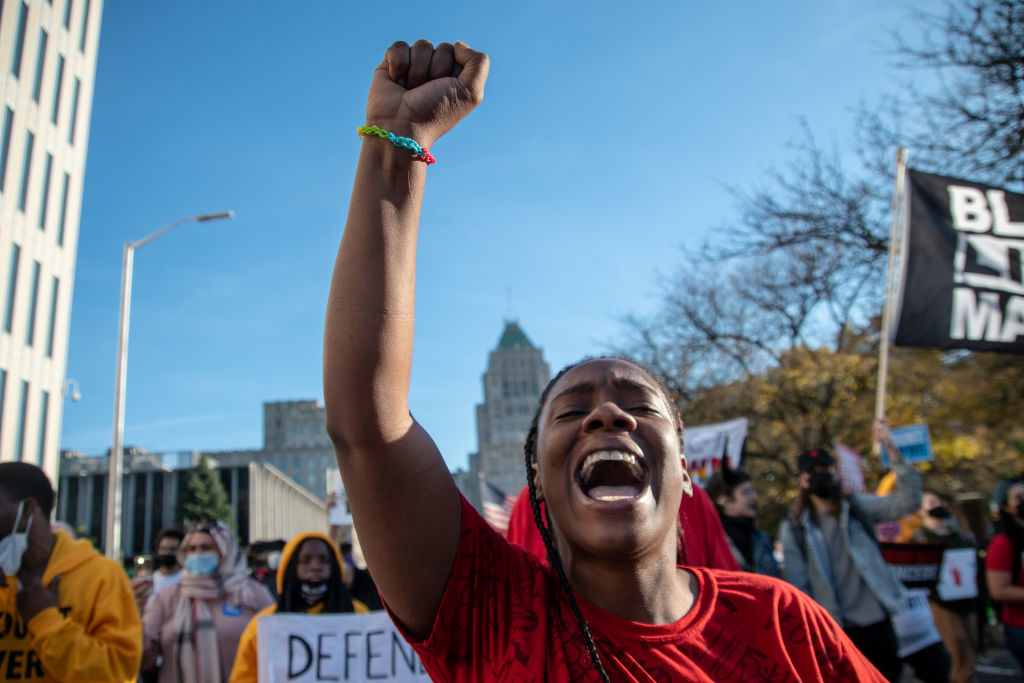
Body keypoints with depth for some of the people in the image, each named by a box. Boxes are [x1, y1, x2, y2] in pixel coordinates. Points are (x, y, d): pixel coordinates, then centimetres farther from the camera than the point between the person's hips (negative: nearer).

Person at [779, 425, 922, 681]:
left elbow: (908, 501, -11)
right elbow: (798, 585, 0)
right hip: (835, 631, -1)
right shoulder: (793, 528, 0)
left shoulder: (858, 507, 3)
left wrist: (892, 449, -20)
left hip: (876, 621, 1)